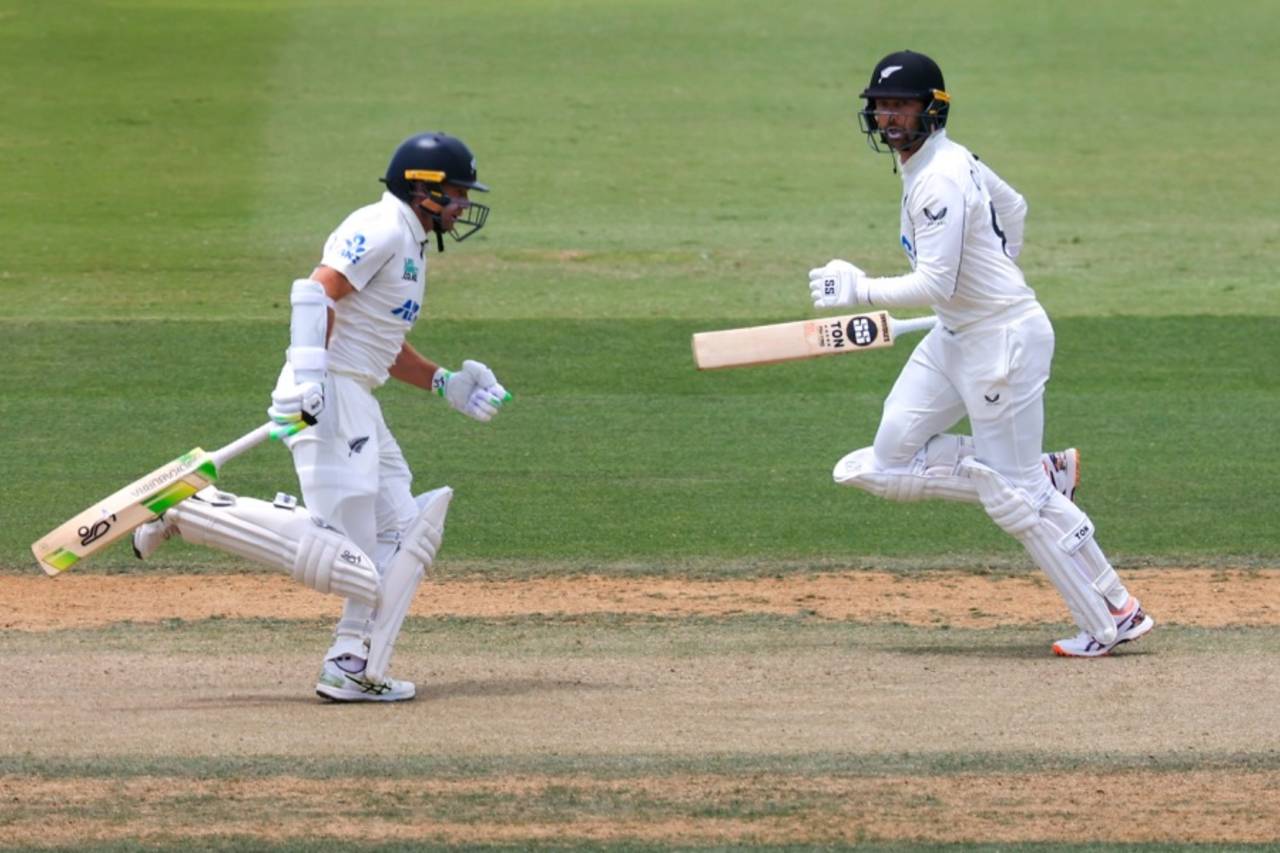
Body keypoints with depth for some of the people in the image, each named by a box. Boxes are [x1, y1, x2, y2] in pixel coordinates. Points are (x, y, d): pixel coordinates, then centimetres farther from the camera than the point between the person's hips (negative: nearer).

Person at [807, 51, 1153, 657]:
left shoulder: (939, 181, -22)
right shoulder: (951, 159, 8)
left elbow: (934, 286, -27)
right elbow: (1012, 208, 24)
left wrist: (860, 290, -20)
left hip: (1005, 337, -10)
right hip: (954, 338, 10)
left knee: (1015, 496, -6)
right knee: (891, 463, 4)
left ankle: (1115, 617, 4)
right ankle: (1044, 477, 12)